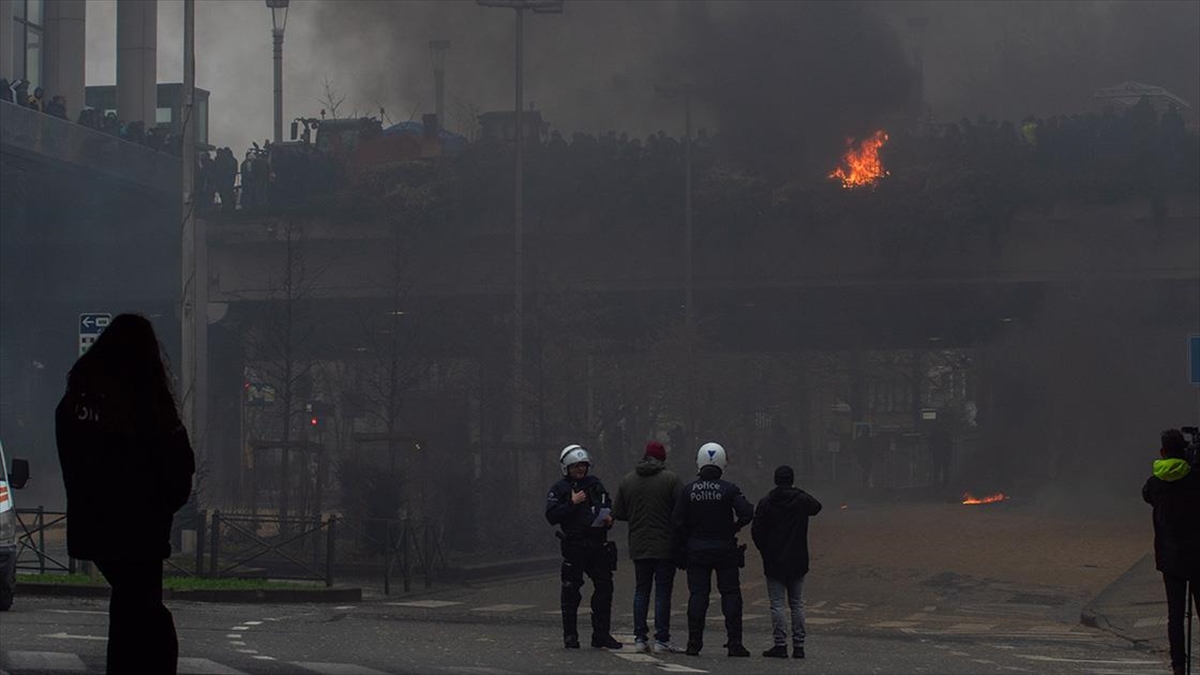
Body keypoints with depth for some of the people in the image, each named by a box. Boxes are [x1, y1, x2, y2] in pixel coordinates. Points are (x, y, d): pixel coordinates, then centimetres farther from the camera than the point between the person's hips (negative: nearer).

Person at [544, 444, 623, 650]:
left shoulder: (595, 484, 14)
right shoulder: (559, 489, 1)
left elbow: (608, 505, 23)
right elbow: (551, 516, -9)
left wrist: (608, 518, 2)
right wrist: (572, 503, -15)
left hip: (598, 545, 4)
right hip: (573, 546, -4)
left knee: (604, 587, 1)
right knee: (570, 591, -1)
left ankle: (601, 635, 9)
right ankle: (570, 636, 7)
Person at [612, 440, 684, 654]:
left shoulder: (627, 480, 5)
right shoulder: (671, 479, -9)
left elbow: (617, 513, 8)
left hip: (638, 546, 4)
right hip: (665, 547, -4)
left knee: (641, 590, 12)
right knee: (663, 592, -1)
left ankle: (640, 638, 10)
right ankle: (661, 639, -3)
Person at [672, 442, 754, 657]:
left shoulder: (688, 490, -2)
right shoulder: (729, 490, -7)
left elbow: (677, 521, -4)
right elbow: (747, 513, -15)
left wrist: (684, 543, 8)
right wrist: (733, 528, 3)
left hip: (696, 549, 2)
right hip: (725, 548, -1)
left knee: (697, 595, 5)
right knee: (730, 593, 4)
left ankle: (694, 643, 2)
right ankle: (734, 643, 1)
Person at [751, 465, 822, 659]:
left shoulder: (766, 503, -7)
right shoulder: (802, 500, -1)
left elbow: (756, 531, -6)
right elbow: (816, 507, 23)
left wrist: (765, 551, 8)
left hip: (774, 562, -2)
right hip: (798, 561, 2)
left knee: (777, 604, 0)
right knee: (797, 604, 8)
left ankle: (780, 645, -4)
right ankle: (798, 645, 7)